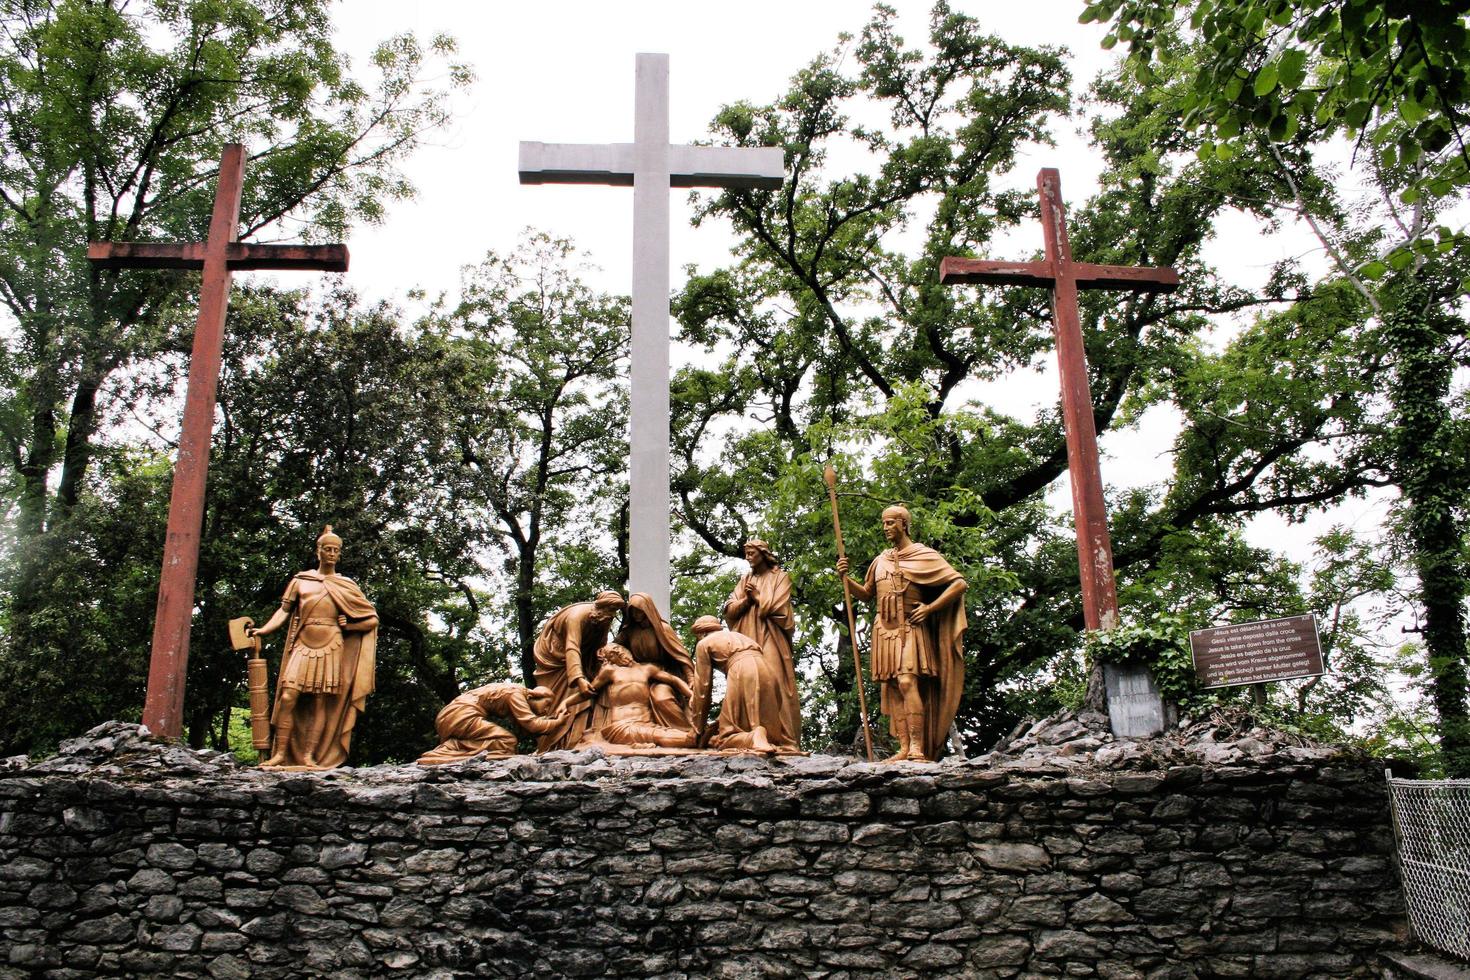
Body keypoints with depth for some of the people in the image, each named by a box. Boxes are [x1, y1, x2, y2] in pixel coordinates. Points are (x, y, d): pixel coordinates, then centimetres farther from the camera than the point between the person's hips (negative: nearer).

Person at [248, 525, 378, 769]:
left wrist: (348, 625, -1)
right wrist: (263, 630, -7)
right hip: (303, 645, 0)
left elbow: (372, 619, 14)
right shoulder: (300, 580, 14)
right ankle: (280, 754, -7)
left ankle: (309, 756, -3)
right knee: (287, 698, -12)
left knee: (321, 704, -4)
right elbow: (284, 610, 7)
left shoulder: (346, 585, 13)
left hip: (331, 648, 0)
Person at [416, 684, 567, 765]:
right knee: (507, 741, -14)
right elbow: (531, 724, -17)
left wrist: (551, 717, 5)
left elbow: (526, 726, 10)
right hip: (461, 715, -10)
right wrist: (556, 722, -6)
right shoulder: (516, 693, -10)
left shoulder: (518, 695, 18)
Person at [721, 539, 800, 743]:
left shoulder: (780, 576, 8)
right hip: (747, 639, 4)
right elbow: (730, 610, 11)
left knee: (773, 682, -14)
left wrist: (757, 596, 2)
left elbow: (778, 607, -6)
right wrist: (747, 600, -5)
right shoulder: (745, 580, 21)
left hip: (770, 640, -4)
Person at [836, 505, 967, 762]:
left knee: (907, 682, -20)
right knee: (892, 687, 1)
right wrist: (846, 578, 6)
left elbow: (959, 584, -3)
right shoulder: (880, 561, 18)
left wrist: (930, 608, -10)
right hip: (884, 629, 6)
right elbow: (866, 594, 23)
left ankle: (918, 748, -23)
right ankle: (904, 748, 2)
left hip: (910, 628, -6)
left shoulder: (924, 555, 1)